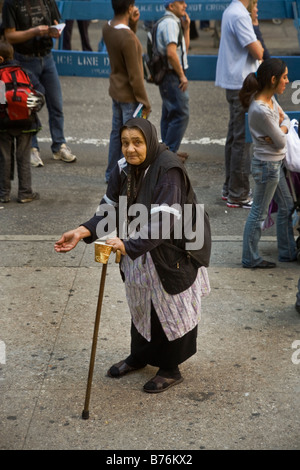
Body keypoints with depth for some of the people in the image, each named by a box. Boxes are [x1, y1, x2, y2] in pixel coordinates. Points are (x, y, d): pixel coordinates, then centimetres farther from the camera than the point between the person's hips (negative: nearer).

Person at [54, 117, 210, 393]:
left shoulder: (168, 171, -26)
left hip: (169, 254, -7)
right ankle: (140, 356, 43)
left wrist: (128, 245, -45)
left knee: (169, 309, 8)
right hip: (137, 251, 7)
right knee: (140, 305, 21)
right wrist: (82, 232, -17)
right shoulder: (124, 169, -4)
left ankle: (170, 369, 25)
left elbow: (162, 222, -34)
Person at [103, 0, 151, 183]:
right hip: (129, 95, -9)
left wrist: (132, 23, 3)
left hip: (116, 91, 9)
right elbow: (135, 76, -22)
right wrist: (145, 103, -14)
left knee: (117, 132, 19)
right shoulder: (127, 38, -27)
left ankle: (112, 174, 30)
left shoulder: (107, 28, -2)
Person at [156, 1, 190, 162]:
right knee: (181, 114, -8)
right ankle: (170, 151, -4)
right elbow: (171, 53, -26)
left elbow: (184, 48, 20)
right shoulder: (170, 23, -16)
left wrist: (186, 28, 8)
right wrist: (182, 75, -19)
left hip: (169, 76, 11)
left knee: (169, 114, 16)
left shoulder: (174, 22, 17)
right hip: (172, 75, -11)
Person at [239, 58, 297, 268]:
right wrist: (280, 132, -1)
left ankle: (288, 251, 33)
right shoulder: (261, 111, -28)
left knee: (287, 207, 19)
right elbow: (281, 143, -21)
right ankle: (251, 258, 18)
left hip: (276, 163, 10)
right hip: (267, 166, -10)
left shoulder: (270, 99, 0)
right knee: (259, 213, 4)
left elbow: (285, 118, 10)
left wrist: (281, 129, -11)